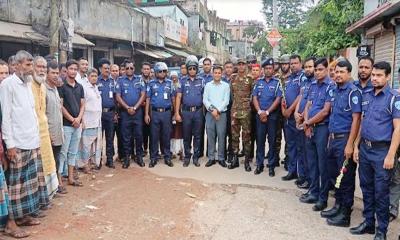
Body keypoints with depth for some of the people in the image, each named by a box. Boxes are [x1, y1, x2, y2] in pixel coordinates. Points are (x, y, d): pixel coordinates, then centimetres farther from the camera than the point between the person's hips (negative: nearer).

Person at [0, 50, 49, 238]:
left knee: (30, 179, 12)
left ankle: (24, 215, 24)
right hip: (17, 143, -7)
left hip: (32, 141, 7)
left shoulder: (27, 83, 15)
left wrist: (36, 137, 14)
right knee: (16, 182, -2)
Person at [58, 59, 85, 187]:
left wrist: (79, 118, -7)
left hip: (78, 124, 6)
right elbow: (60, 106, -11)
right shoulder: (61, 86, -6)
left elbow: (82, 105, 10)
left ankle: (71, 178, 20)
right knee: (63, 152, -3)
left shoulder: (80, 87, 11)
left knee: (73, 152, 12)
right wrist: (72, 119, -11)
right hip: (66, 124, -6)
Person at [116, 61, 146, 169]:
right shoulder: (120, 81, 5)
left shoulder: (140, 80, 7)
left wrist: (135, 108, -10)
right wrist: (128, 108, -11)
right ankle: (126, 157, 11)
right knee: (126, 136, 4)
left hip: (138, 111, 0)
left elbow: (143, 95, 0)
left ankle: (139, 156, 15)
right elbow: (118, 97, -1)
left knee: (139, 135, 4)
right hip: (125, 112, 0)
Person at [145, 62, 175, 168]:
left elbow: (173, 98, 9)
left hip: (167, 112, 1)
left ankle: (167, 157, 14)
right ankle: (153, 158, 12)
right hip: (154, 112, 0)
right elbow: (148, 99, 6)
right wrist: (146, 114, 0)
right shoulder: (151, 83, 6)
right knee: (154, 136, 3)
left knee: (166, 136, 5)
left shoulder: (169, 83, 8)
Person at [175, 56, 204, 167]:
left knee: (197, 136, 6)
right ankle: (187, 157, 19)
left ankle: (196, 157, 16)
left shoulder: (201, 81, 6)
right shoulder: (182, 81, 4)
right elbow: (178, 97, 1)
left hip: (198, 111, 1)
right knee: (186, 136, 6)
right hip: (186, 112, 0)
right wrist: (177, 113, -6)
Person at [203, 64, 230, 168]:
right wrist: (212, 109, -12)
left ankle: (221, 158, 9)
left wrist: (218, 110, -12)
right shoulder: (208, 85, 8)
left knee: (221, 136, 0)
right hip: (210, 113, 1)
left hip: (222, 114, -1)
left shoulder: (226, 86, 4)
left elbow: (226, 101, -3)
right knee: (210, 136, 3)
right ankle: (211, 158, 11)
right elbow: (205, 100, 2)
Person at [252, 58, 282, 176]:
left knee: (272, 140, 3)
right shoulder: (259, 82, 8)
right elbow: (254, 98, 4)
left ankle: (271, 166, 12)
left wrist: (267, 112, -12)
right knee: (260, 140, 5)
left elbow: (278, 99, -7)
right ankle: (259, 164, 14)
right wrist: (260, 112, -8)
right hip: (260, 115, 2)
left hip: (272, 115, -2)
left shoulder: (277, 82, -1)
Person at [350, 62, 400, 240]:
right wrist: (356, 146, 11)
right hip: (364, 149, 6)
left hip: (381, 151, -6)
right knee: (366, 188, 15)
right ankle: (368, 222, 29)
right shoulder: (366, 96, 10)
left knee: (381, 192, 3)